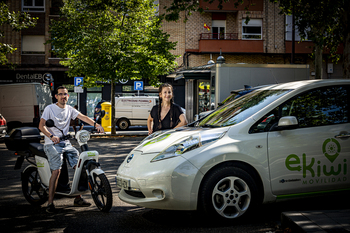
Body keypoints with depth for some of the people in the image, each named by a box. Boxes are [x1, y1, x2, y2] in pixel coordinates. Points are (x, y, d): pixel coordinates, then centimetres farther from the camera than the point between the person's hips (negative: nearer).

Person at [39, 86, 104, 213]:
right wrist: (51, 136, -26)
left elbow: (82, 117, 0)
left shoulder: (69, 109, 14)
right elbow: (41, 125, -8)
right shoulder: (50, 108, 0)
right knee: (56, 170, -21)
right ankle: (50, 202, -16)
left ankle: (78, 198, 3)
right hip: (52, 144, -5)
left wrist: (96, 124, -17)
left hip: (66, 144, 5)